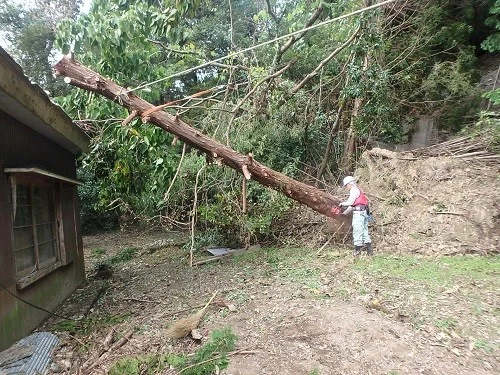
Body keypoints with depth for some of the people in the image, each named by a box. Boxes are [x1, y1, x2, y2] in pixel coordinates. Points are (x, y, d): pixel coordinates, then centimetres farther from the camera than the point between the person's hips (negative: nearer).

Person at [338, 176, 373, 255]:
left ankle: (357, 250, 0)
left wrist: (342, 204, 4)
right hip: (364, 213, 10)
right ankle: (369, 250, 11)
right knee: (364, 231, 10)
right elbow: (353, 205, 27)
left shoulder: (354, 190, -4)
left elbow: (350, 202, -13)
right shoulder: (358, 190, 26)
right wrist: (345, 213, 26)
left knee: (357, 232, -5)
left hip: (359, 213, -10)